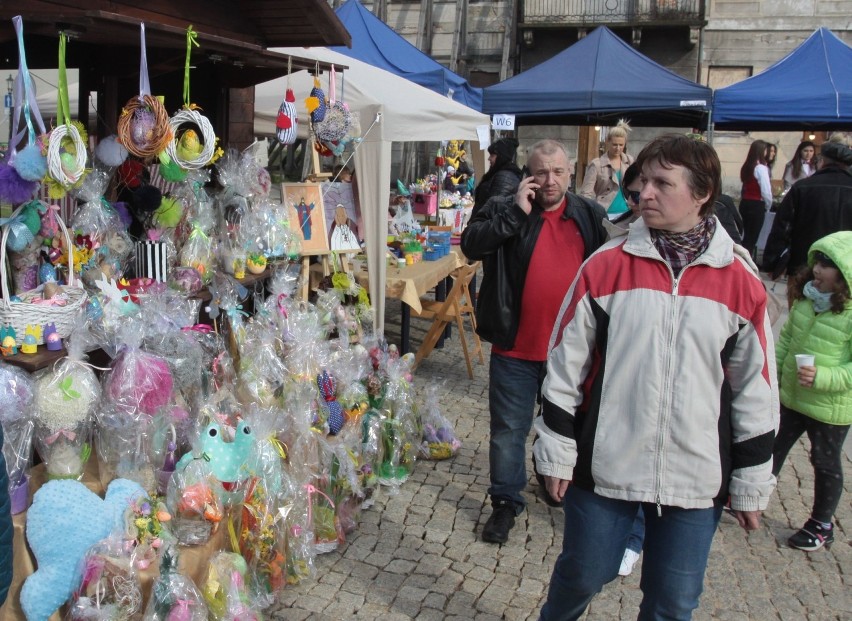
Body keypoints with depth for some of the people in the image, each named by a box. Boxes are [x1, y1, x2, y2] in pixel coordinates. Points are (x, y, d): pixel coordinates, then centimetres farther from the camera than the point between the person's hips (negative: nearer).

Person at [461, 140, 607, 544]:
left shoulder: (591, 216, 5)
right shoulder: (505, 209, -2)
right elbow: (471, 245, -18)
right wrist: (517, 211, -22)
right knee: (509, 429, 8)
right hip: (516, 347, -2)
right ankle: (506, 502, 25)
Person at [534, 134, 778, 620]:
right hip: (604, 467, 0)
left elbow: (756, 389, 2)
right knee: (582, 577, 16)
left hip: (696, 479, 1)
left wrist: (752, 483, 5)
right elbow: (566, 365, -1)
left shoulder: (741, 280, -4)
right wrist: (557, 450, -1)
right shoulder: (607, 266, -6)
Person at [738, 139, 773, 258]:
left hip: (744, 203, 7)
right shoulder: (761, 168, -14)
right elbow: (766, 191, -17)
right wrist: (768, 206, 1)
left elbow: (746, 186, 4)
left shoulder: (746, 167, 7)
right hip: (756, 206, -7)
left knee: (746, 236, 16)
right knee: (752, 238, 1)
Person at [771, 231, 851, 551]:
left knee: (825, 463, 13)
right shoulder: (805, 299, -3)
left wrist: (822, 377, -32)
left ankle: (822, 526, 32)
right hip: (791, 397, 6)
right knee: (774, 447, 19)